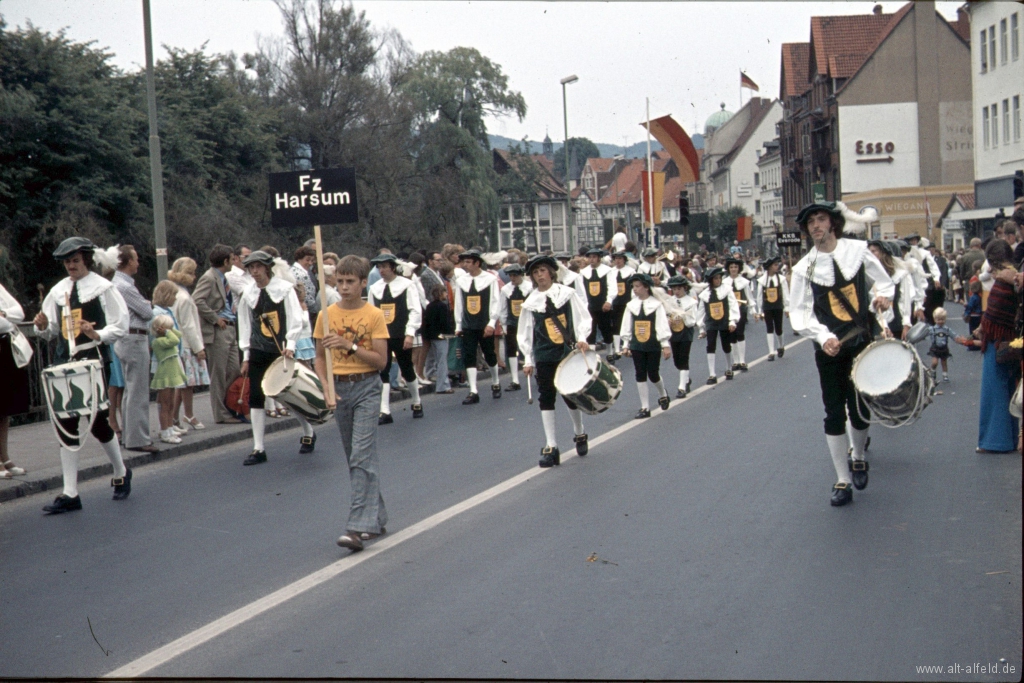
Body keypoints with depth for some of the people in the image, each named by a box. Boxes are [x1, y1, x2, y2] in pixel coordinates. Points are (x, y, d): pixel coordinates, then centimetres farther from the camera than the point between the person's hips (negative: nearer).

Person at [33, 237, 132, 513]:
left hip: (93, 360, -5)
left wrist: (97, 335, -23)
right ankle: (70, 493, 8)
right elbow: (51, 331, 18)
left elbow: (120, 326, -6)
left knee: (98, 423, 0)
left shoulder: (103, 288, -3)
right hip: (64, 361, 5)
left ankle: (121, 474, 27)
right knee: (66, 425, 3)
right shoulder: (58, 290, 12)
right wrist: (42, 326, -4)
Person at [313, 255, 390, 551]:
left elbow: (381, 360, -9)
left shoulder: (374, 315, -6)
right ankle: (376, 518, 25)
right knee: (356, 459, 12)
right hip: (339, 388, 4)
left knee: (362, 457, -12)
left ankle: (358, 527, -14)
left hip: (366, 387, -4)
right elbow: (320, 357, 9)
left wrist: (350, 345, -20)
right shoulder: (326, 315, 4)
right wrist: (327, 387, -6)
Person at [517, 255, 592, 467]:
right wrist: (528, 360, 4)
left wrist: (582, 338, -14)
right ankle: (550, 448, 2)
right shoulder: (530, 302, 5)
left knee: (571, 395, 6)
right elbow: (525, 334, 7)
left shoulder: (567, 293, 1)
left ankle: (579, 434, 33)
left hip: (569, 353, -1)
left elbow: (583, 318, 1)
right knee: (546, 399, -1)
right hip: (544, 357, 1)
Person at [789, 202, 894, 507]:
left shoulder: (858, 251, 1)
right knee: (834, 414, 0)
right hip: (829, 348, -1)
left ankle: (858, 458, 36)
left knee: (860, 409, 6)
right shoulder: (804, 268, -2)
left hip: (862, 343, 1)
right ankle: (843, 481, 10)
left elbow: (884, 282, 12)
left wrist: (883, 295, -12)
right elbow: (800, 314, -6)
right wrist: (823, 336, -22)